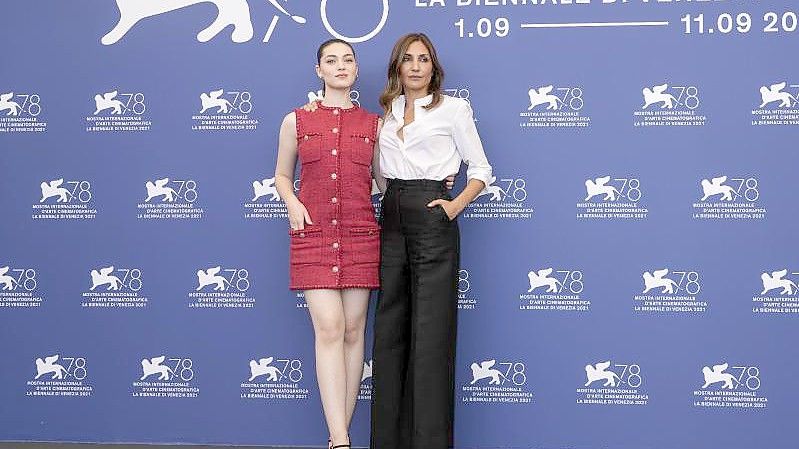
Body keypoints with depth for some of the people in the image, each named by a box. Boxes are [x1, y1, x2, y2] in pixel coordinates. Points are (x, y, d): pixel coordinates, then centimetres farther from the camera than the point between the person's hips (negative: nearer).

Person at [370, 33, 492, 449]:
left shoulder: (453, 109, 2)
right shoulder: (387, 112, 16)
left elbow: (480, 169, 3)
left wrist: (456, 205, -10)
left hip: (432, 222, -5)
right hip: (392, 222, 6)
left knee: (430, 334, -7)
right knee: (389, 331, 7)